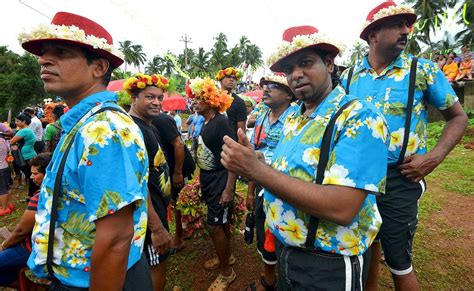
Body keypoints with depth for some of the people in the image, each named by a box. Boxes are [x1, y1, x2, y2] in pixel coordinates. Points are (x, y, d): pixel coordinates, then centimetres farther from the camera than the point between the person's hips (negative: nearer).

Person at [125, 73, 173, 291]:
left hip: (157, 207, 10)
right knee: (157, 267, 8)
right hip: (148, 214, -10)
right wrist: (157, 227, -27)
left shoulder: (149, 127, 10)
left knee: (154, 267, 26)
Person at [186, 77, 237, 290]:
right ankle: (226, 256, 42)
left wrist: (229, 189, -22)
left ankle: (226, 273, 21)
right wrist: (202, 181, 16)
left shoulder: (221, 123, -18)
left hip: (221, 183, -8)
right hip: (209, 182, 8)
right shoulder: (205, 123, 7)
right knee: (221, 223, 21)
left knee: (215, 226, 0)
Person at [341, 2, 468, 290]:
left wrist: (434, 158, -13)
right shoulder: (350, 75, 1)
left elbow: (458, 117, 2)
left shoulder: (423, 70, -5)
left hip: (399, 179, -3)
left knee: (398, 262, 7)